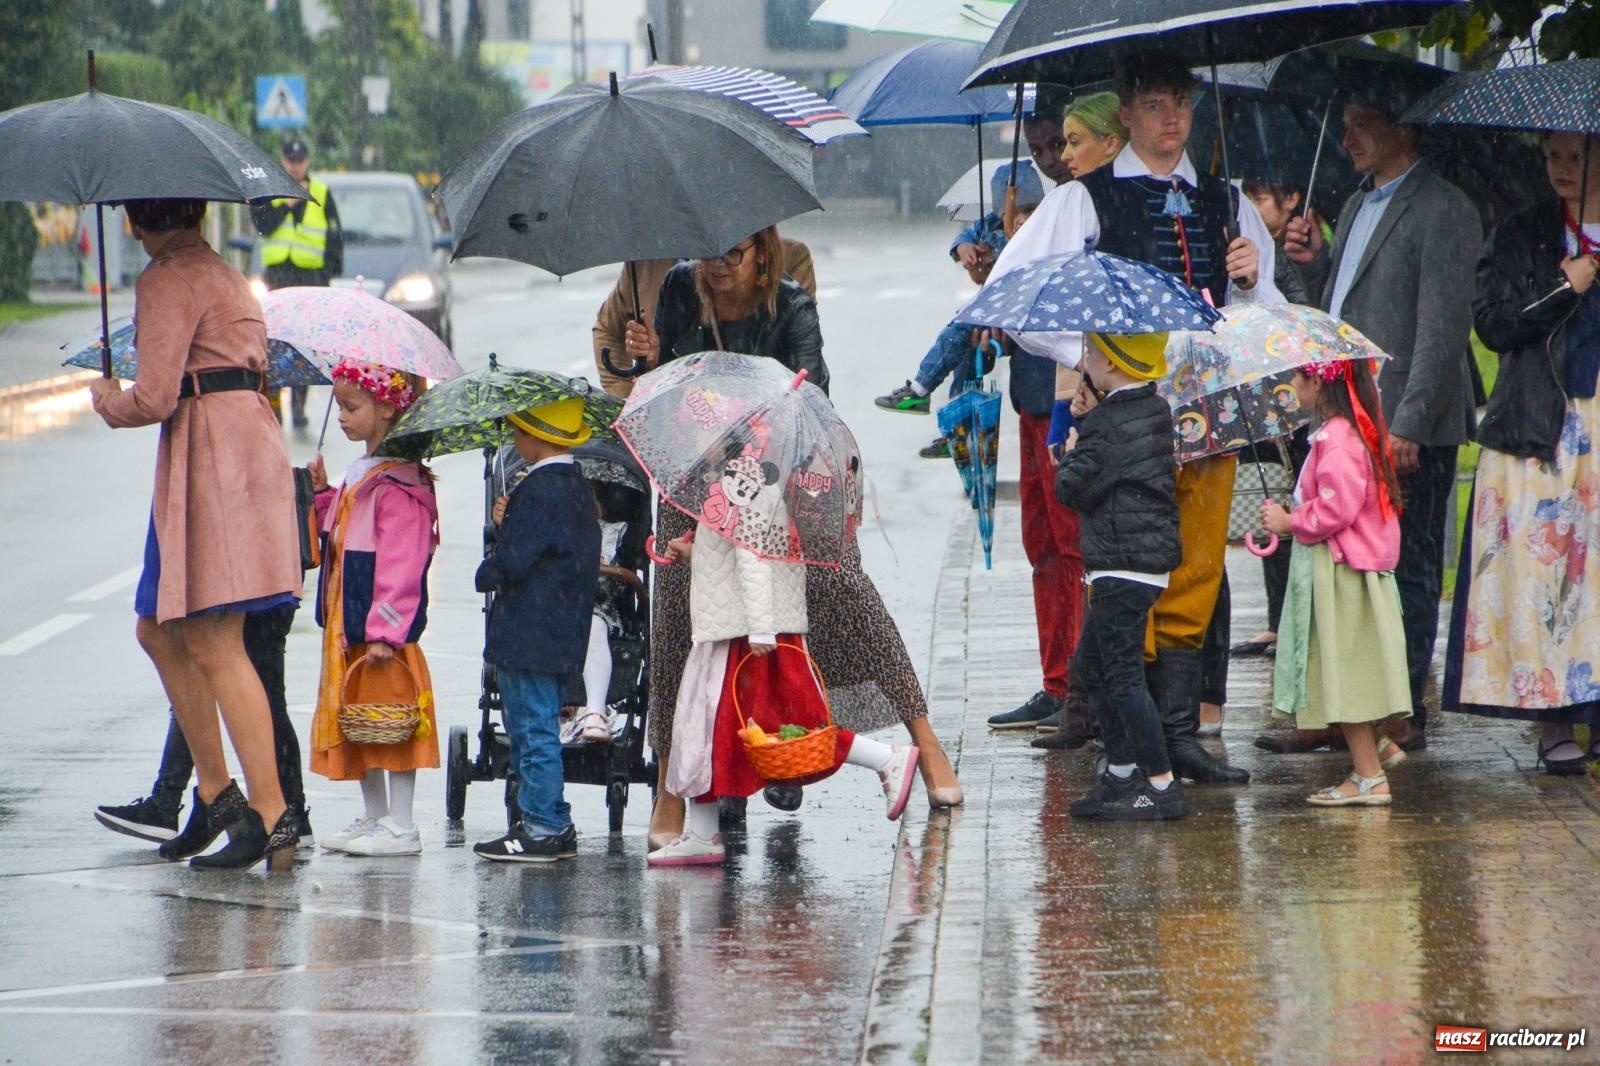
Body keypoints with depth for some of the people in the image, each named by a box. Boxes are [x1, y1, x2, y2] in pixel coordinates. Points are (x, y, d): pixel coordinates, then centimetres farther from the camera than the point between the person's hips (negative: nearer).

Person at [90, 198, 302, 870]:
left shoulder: (168, 280, -10)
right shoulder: (219, 273, 20)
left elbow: (154, 398, -16)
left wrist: (108, 399, 5)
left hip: (213, 458, -10)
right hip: (248, 440, 10)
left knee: (213, 645, -10)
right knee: (161, 631, 17)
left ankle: (271, 816, -16)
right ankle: (215, 791, 19)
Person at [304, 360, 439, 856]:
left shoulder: (398, 483, -16)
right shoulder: (360, 473, 15)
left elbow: (400, 564, -21)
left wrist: (384, 630, -24)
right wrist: (323, 493, 9)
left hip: (382, 629, -10)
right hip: (345, 627, 10)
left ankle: (400, 827, -2)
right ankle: (373, 817, 23)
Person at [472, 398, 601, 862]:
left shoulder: (538, 491, -18)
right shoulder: (578, 488, 11)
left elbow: (512, 563, -21)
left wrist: (485, 574, -1)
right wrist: (509, 522, 5)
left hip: (529, 633, -10)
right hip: (564, 631, 10)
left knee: (534, 729, -4)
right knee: (538, 729, 16)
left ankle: (542, 829, -1)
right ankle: (554, 826, 19)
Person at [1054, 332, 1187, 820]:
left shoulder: (1109, 426, -19)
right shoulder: (1155, 410, 9)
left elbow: (1073, 487, -18)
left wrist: (1072, 451, 1)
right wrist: (1087, 420, 4)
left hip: (1123, 567, -10)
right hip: (1150, 554, 10)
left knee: (1123, 674, -8)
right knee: (1092, 664, 19)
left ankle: (1162, 785, -8)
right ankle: (1121, 775, 25)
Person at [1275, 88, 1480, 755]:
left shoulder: (1441, 211, -11)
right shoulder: (1357, 206, 18)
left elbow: (1443, 326, -16)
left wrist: (1408, 425, -21)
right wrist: (1316, 262, 7)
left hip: (1406, 431, -8)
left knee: (1404, 571, -1)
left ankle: (1402, 717, 5)